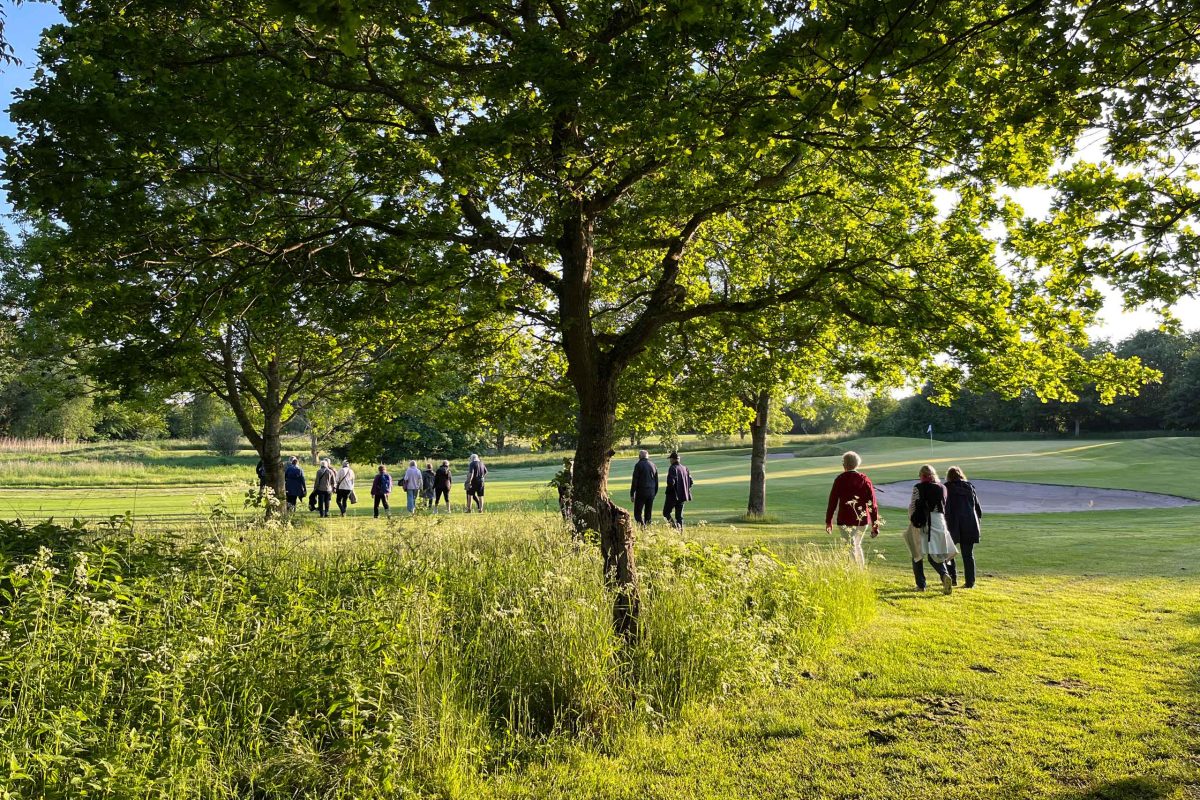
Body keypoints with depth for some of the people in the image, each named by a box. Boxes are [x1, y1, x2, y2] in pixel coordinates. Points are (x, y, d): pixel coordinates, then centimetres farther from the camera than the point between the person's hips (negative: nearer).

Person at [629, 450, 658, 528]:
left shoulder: (638, 465, -6)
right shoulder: (653, 465, 11)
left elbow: (634, 481, -8)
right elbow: (656, 481, 15)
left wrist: (632, 494, -5)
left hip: (641, 492, -5)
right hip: (651, 493, 5)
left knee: (638, 513, -3)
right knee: (648, 513, 12)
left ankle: (643, 527, -20)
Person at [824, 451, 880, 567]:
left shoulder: (840, 480, -8)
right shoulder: (865, 479, 0)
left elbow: (832, 502, -5)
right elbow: (873, 503, -2)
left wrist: (828, 521, 5)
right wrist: (875, 525, 3)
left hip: (846, 520, -4)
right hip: (863, 520, 4)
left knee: (851, 549, 0)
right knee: (857, 546, 23)